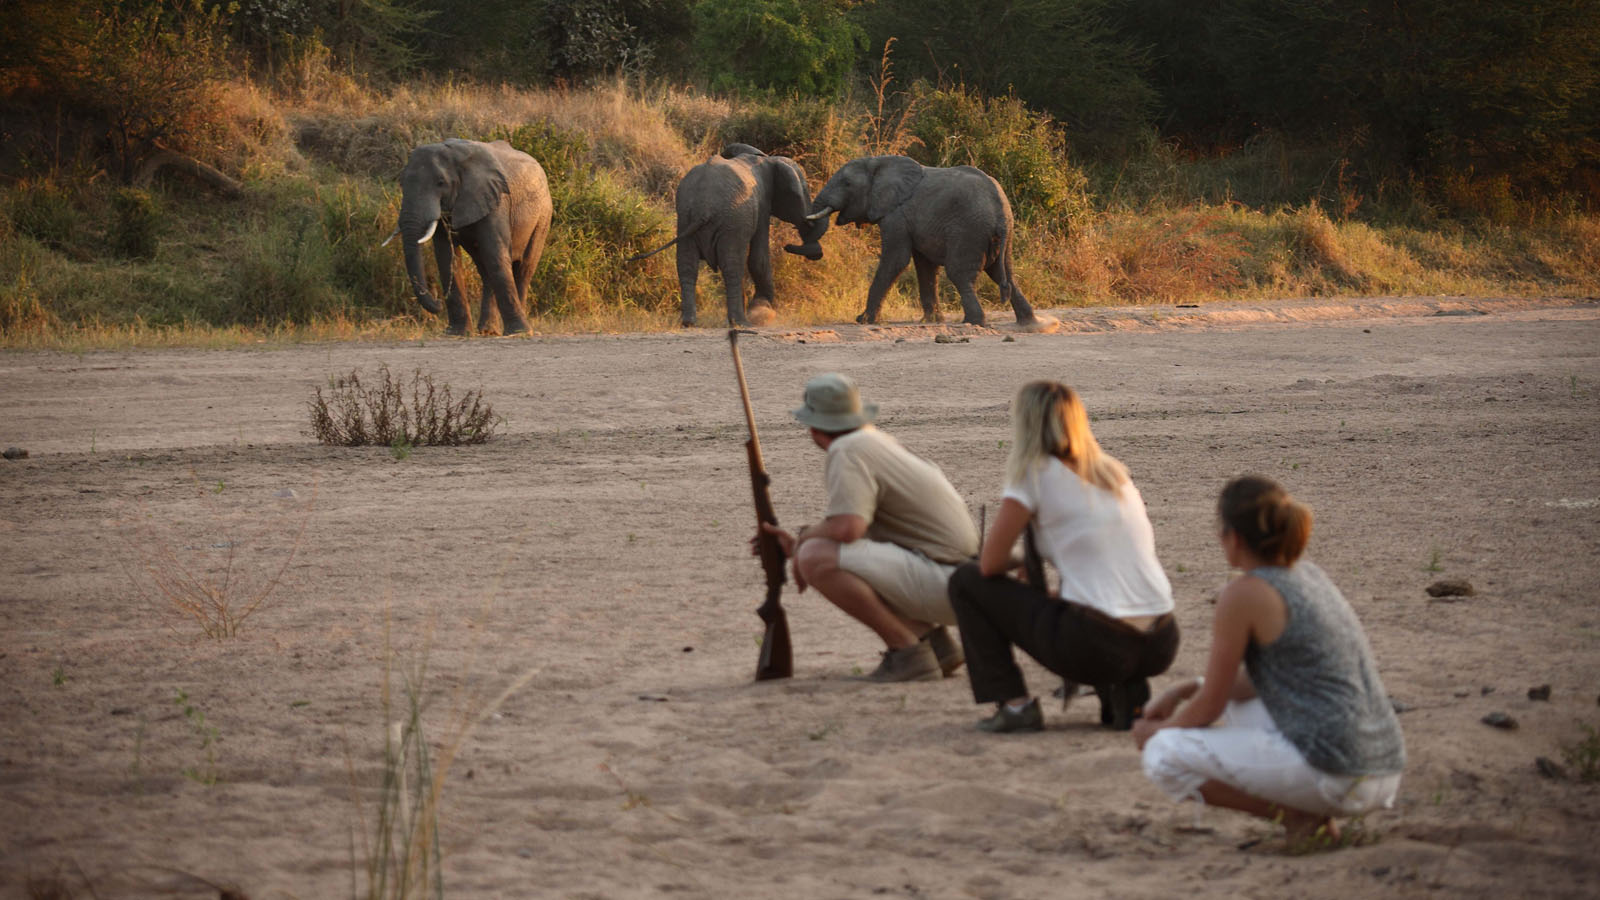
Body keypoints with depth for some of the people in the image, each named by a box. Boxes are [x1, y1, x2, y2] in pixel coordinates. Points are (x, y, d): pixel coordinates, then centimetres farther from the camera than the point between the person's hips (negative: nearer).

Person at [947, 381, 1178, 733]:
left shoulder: (1035, 473, -2)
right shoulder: (1114, 471, 17)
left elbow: (990, 564, -2)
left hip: (1097, 645, -6)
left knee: (966, 582, 11)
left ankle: (1015, 705, 6)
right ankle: (1128, 694, 13)